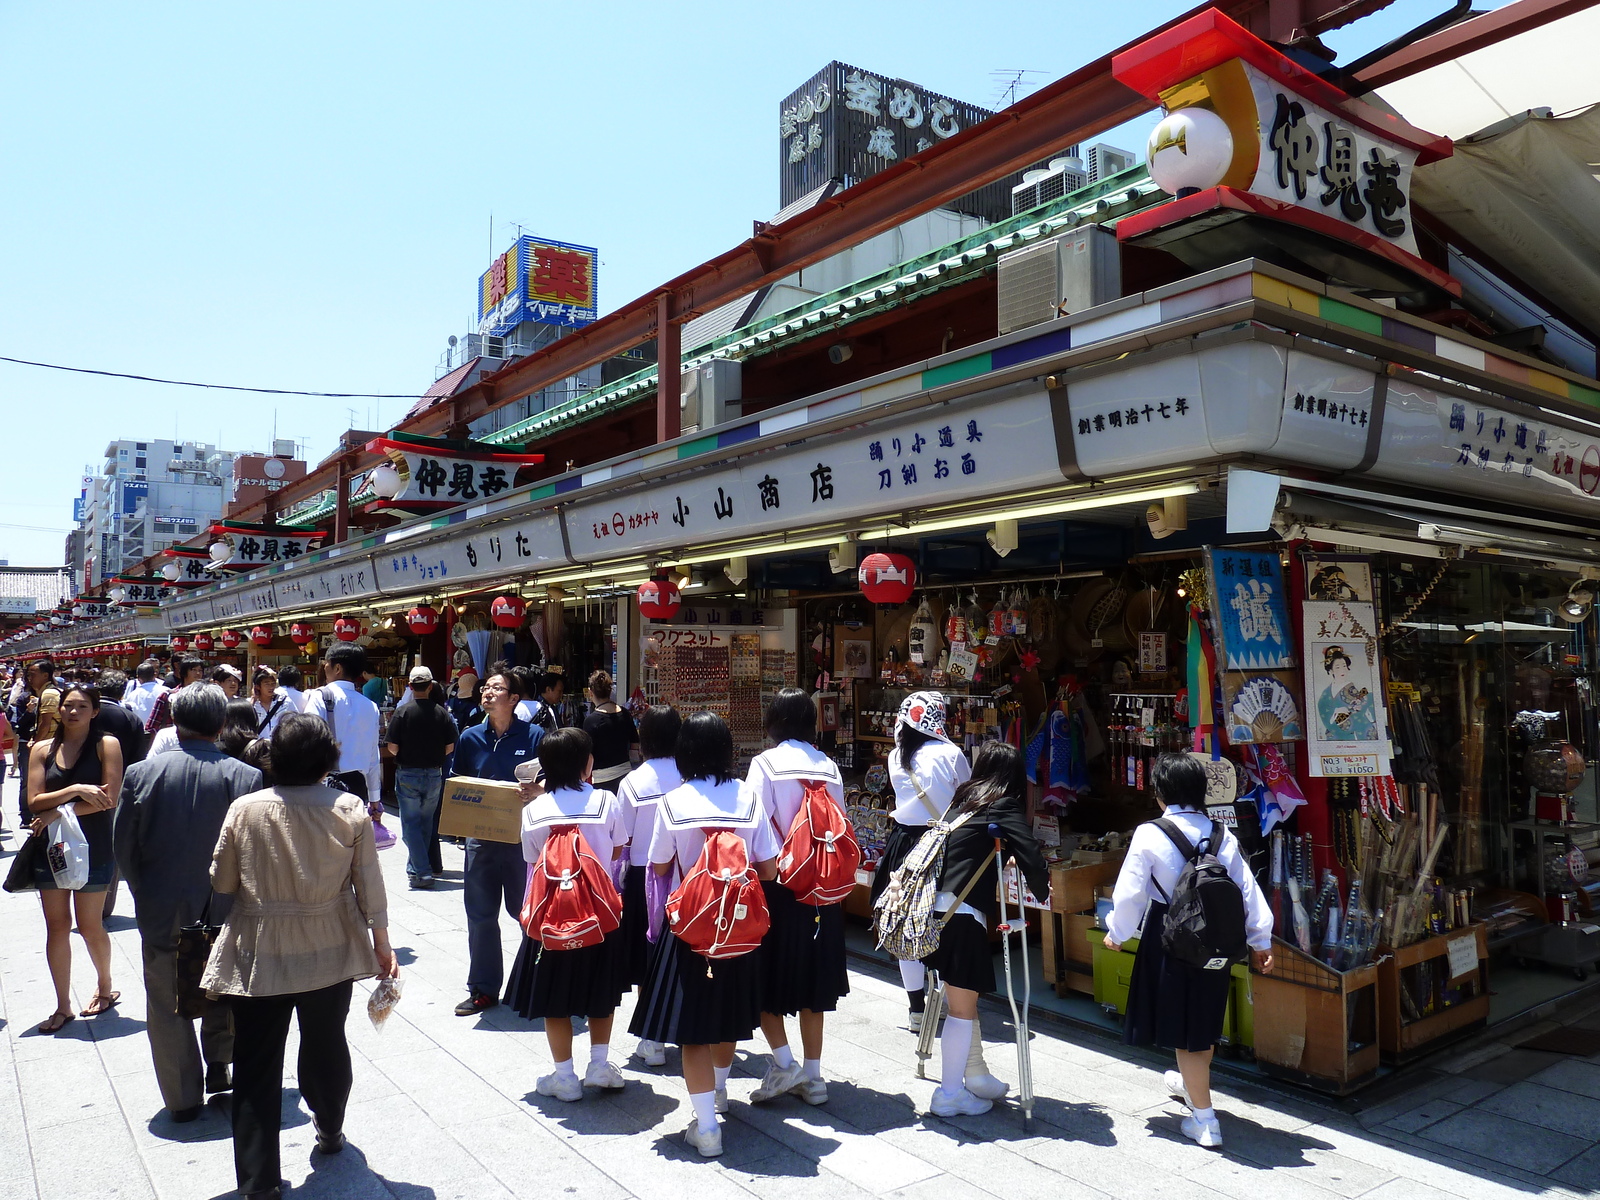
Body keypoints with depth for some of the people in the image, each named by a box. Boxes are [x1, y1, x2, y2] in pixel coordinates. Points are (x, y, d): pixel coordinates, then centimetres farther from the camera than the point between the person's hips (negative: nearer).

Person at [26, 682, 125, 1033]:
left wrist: (59, 812, -14)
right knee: (56, 925, 6)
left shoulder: (106, 745, -4)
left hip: (92, 848, -3)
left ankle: (105, 987, 28)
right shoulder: (42, 749, 4)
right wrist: (76, 790, -18)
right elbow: (34, 802, -5)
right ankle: (62, 1006, 17)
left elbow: (109, 799, -13)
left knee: (89, 925, 4)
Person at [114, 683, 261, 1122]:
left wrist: (146, 896, 13)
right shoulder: (246, 777, -14)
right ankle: (219, 1066, 29)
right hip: (226, 914, 0)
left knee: (168, 1007, 15)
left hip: (162, 915, 1)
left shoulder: (140, 774, -9)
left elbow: (124, 848, -2)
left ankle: (183, 1098, 23)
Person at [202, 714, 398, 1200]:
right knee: (326, 1044, 21)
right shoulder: (351, 810, -11)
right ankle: (329, 1130, 43)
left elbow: (221, 882, -1)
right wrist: (382, 943, 6)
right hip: (330, 953, 2)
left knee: (257, 1064, 8)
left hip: (259, 955, -1)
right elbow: (369, 885, -5)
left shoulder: (244, 809, -11)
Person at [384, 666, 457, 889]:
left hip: (408, 774, -3)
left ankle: (423, 872, -4)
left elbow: (393, 748, -11)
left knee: (411, 823, 4)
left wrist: (405, 752, 11)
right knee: (426, 822, 16)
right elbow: (450, 747, -2)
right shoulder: (442, 712, -4)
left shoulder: (402, 712, -11)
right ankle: (414, 868, 27)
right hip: (434, 774, 3)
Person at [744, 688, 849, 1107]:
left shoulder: (767, 763, -10)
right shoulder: (828, 766, 3)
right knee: (811, 977, 14)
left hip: (776, 885, -5)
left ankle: (784, 1062, 3)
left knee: (764, 975, 11)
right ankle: (812, 1075, 20)